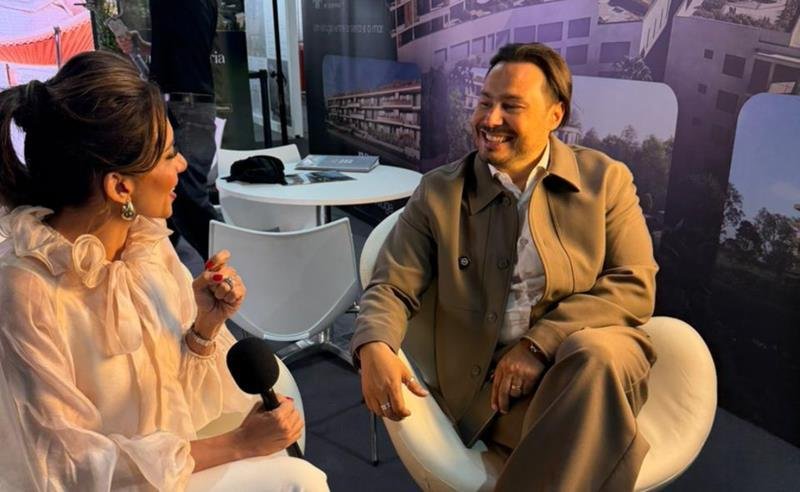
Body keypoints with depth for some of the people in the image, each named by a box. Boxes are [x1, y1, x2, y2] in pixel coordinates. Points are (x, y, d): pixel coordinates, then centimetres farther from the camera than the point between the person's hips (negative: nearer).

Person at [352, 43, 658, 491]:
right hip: (494, 384, -2)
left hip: (596, 359, 3)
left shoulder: (605, 179, 4)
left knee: (596, 354, -34)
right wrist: (374, 349, -23)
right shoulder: (439, 193, 4)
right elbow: (392, 288, 2)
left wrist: (540, 343, -18)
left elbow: (635, 285, -4)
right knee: (588, 448, -33)